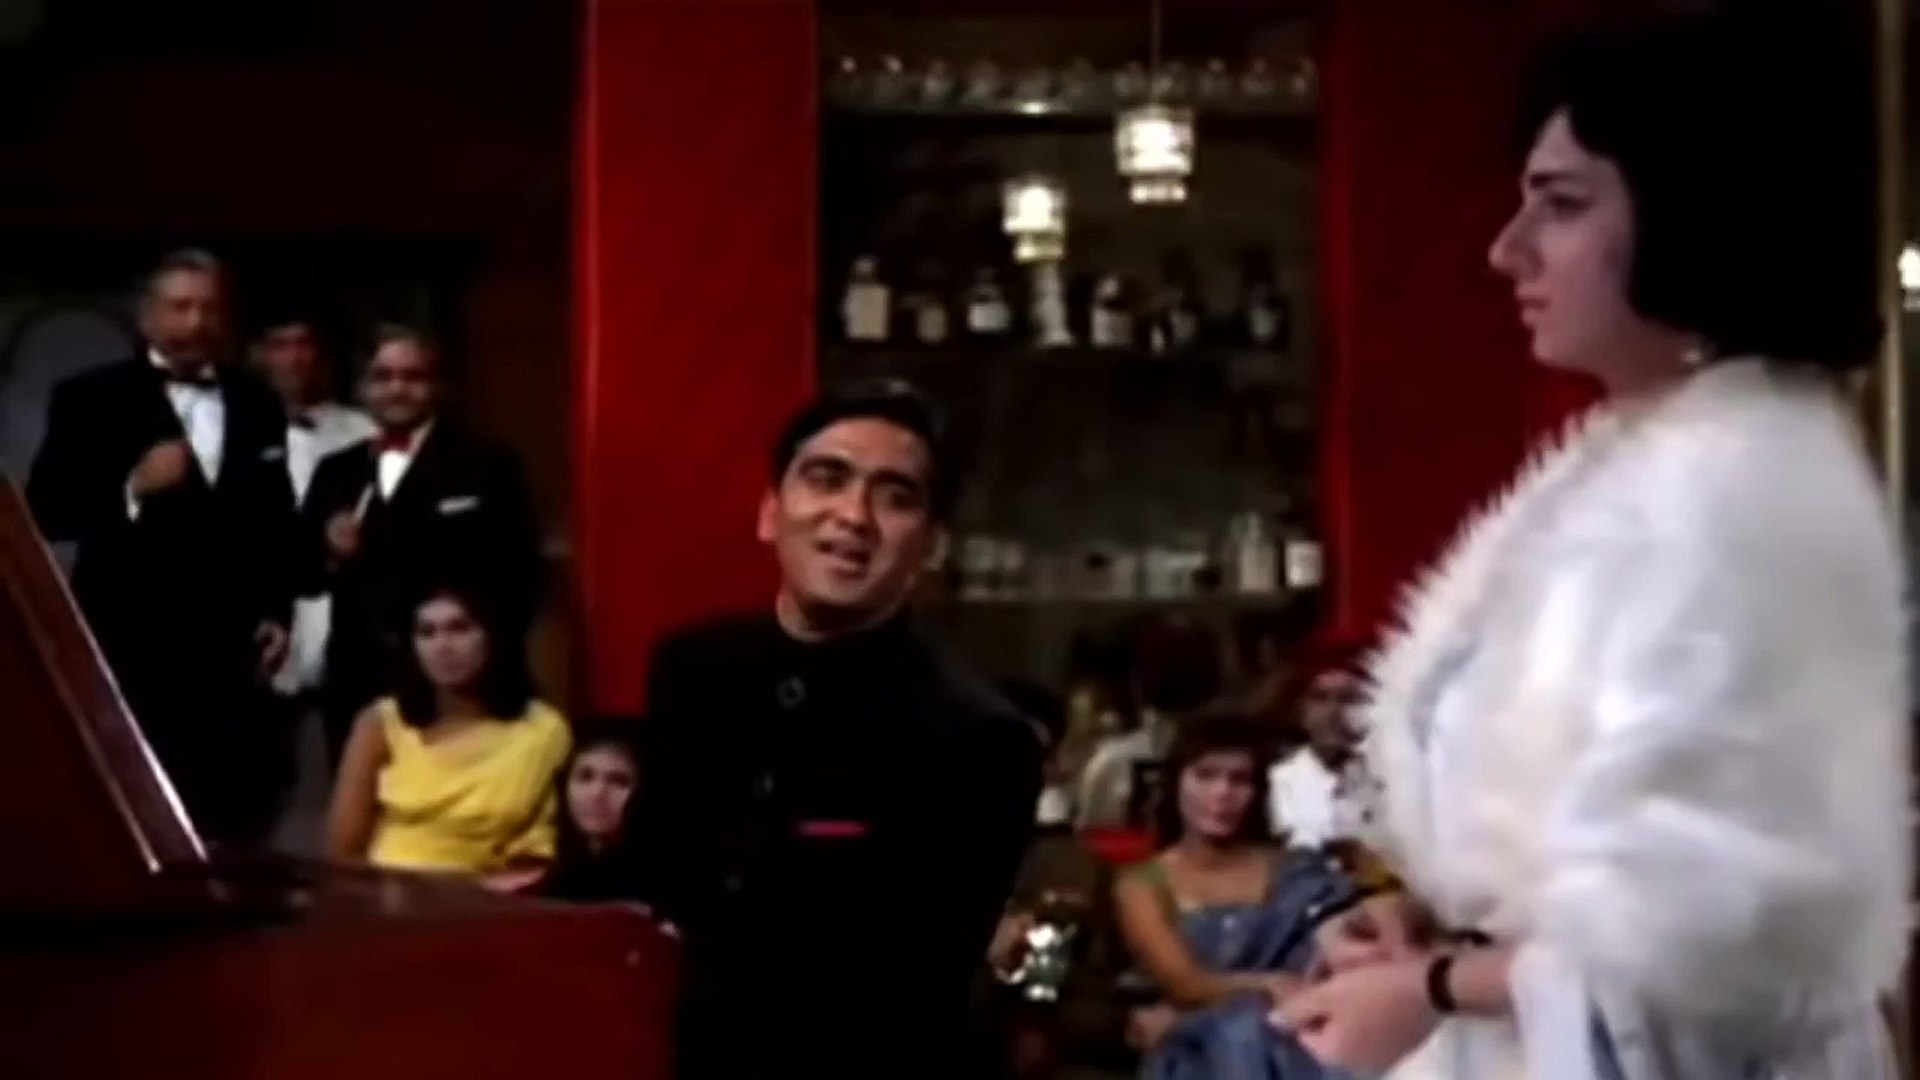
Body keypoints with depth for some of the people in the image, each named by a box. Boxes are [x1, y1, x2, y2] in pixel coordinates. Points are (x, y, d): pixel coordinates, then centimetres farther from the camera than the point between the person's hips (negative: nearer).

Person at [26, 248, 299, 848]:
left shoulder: (255, 403, 14)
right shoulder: (90, 398, 2)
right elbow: (46, 512, -5)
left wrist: (278, 611, 13)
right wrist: (132, 488, -19)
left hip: (229, 641, 3)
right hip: (128, 642, -3)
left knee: (236, 812, -2)